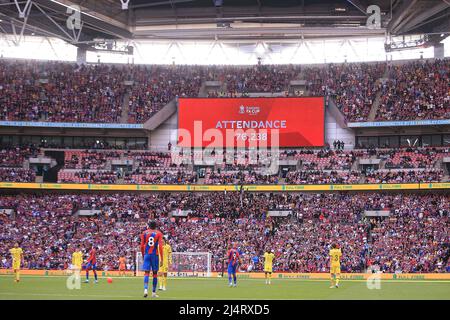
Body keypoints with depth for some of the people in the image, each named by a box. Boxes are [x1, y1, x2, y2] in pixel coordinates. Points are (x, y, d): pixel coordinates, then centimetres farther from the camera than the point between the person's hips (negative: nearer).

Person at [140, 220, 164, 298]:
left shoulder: (144, 233, 5)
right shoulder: (158, 233, 0)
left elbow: (142, 246, 5)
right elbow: (160, 246, -7)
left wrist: (143, 255, 19)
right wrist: (162, 259, -4)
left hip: (147, 254, 1)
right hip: (155, 255, -1)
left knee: (146, 273, -2)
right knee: (155, 273, 9)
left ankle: (145, 289, -24)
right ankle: (153, 292, 11)